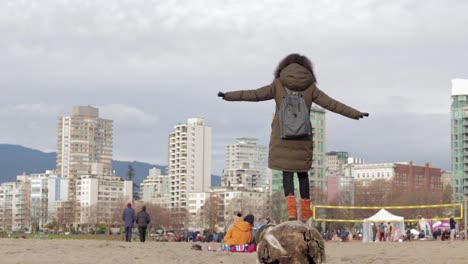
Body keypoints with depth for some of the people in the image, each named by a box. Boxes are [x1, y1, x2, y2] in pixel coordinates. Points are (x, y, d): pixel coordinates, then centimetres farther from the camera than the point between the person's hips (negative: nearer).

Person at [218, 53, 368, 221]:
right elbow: (331, 104, 2)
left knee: (287, 172, 1)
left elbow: (255, 94, -6)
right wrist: (355, 114, 7)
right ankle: (306, 212, 13)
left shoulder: (278, 85, 0)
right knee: (302, 172, 12)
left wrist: (228, 96, -4)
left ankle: (291, 209, -17)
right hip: (303, 137, 1)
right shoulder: (310, 87, 3)